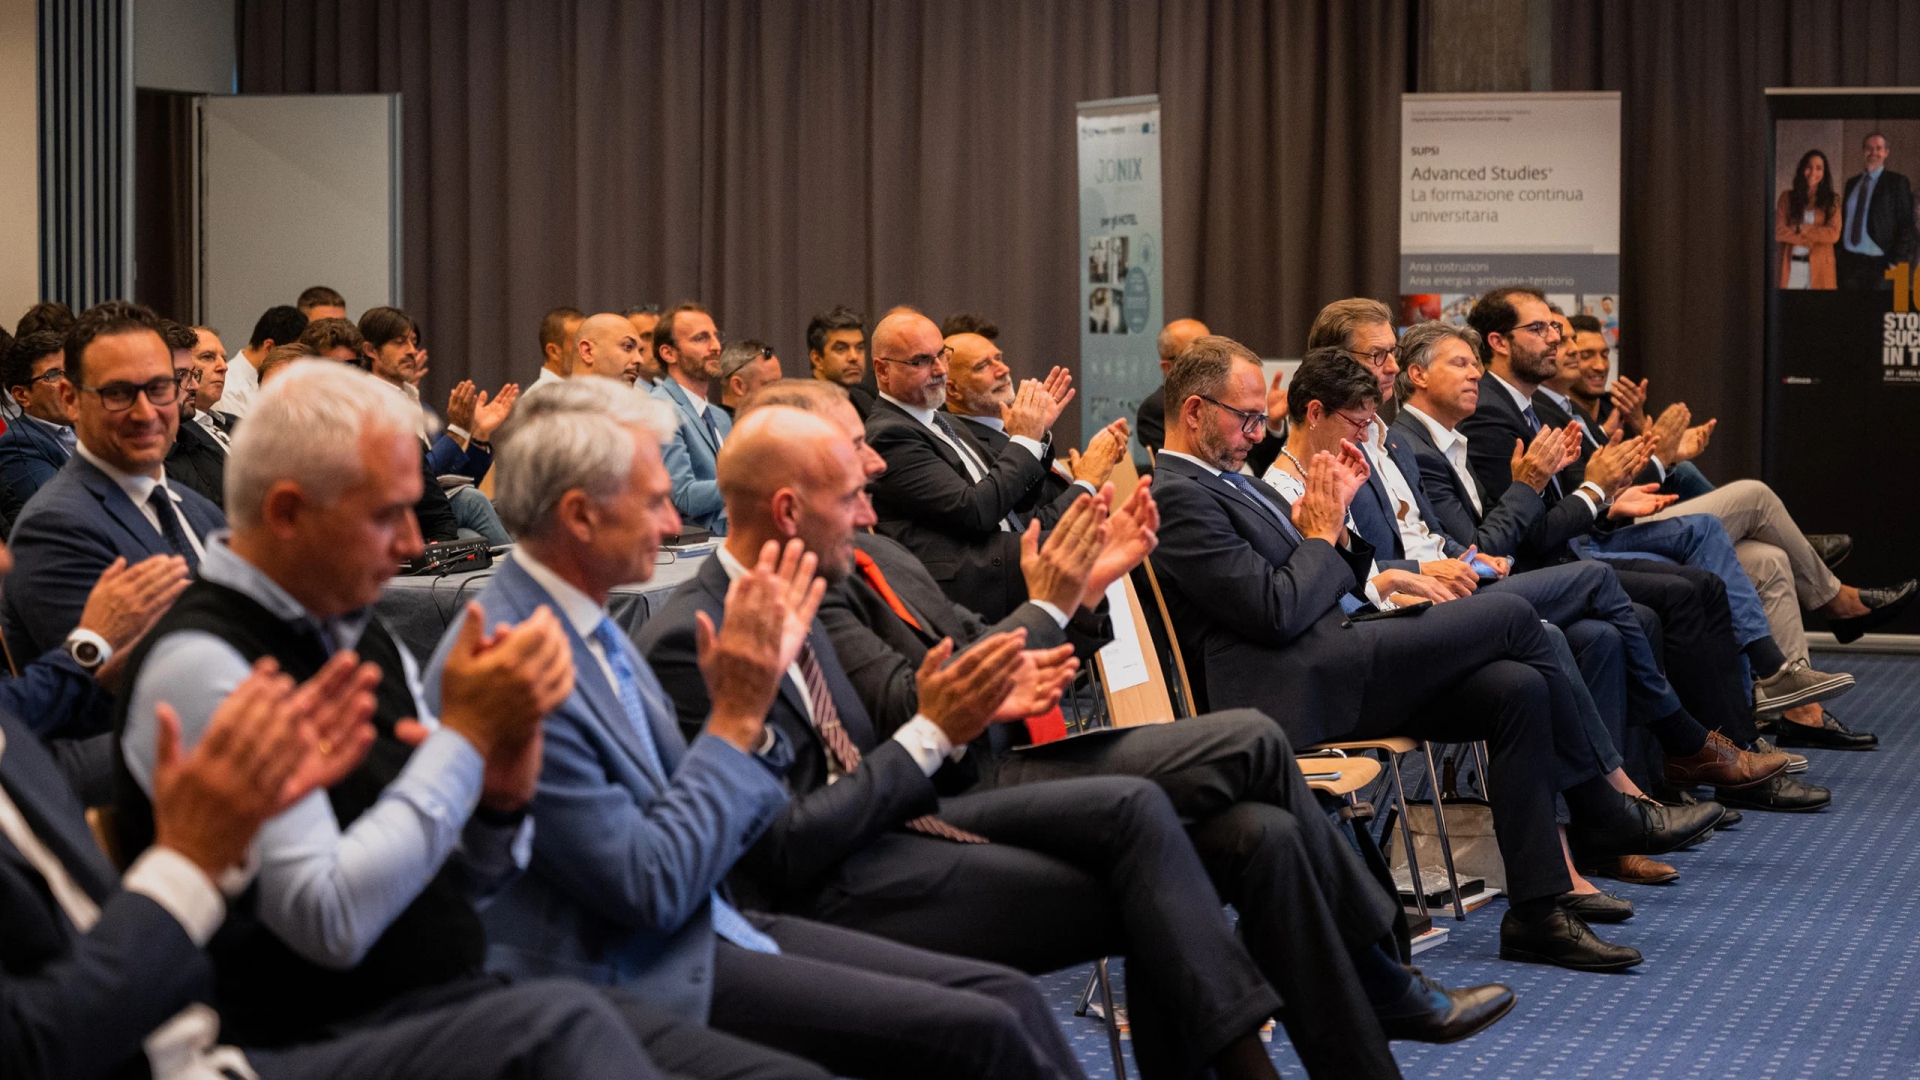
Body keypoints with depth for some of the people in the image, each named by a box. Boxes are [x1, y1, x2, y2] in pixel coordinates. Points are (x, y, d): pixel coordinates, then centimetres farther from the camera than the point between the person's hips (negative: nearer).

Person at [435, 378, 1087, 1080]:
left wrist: (745, 706, -4)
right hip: (637, 980, -9)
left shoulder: (591, 627, 8)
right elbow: (648, 889, -20)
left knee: (1007, 995, -1)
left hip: (704, 924, 9)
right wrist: (737, 717, -15)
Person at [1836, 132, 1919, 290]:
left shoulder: (1897, 182, 0)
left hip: (1878, 264, -4)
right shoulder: (1852, 183, 15)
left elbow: (1906, 225, -4)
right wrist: (1836, 254, 7)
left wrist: (1898, 261, -11)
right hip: (1848, 262, 4)